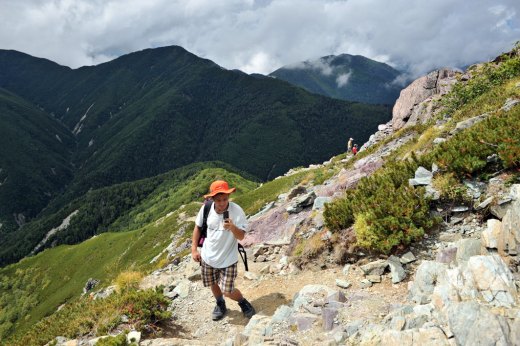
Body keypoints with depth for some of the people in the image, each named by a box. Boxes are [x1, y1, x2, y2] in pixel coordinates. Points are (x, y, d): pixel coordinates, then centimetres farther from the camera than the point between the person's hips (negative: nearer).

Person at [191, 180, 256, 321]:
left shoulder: (237, 211, -23)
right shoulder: (206, 209, -14)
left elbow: (241, 236, -20)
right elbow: (198, 227, 3)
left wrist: (232, 227, -41)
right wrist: (194, 249, 1)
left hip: (228, 259, -3)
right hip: (208, 257, 4)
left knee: (227, 291, -3)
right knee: (213, 284, 21)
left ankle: (243, 303, 29)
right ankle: (220, 305, 50)